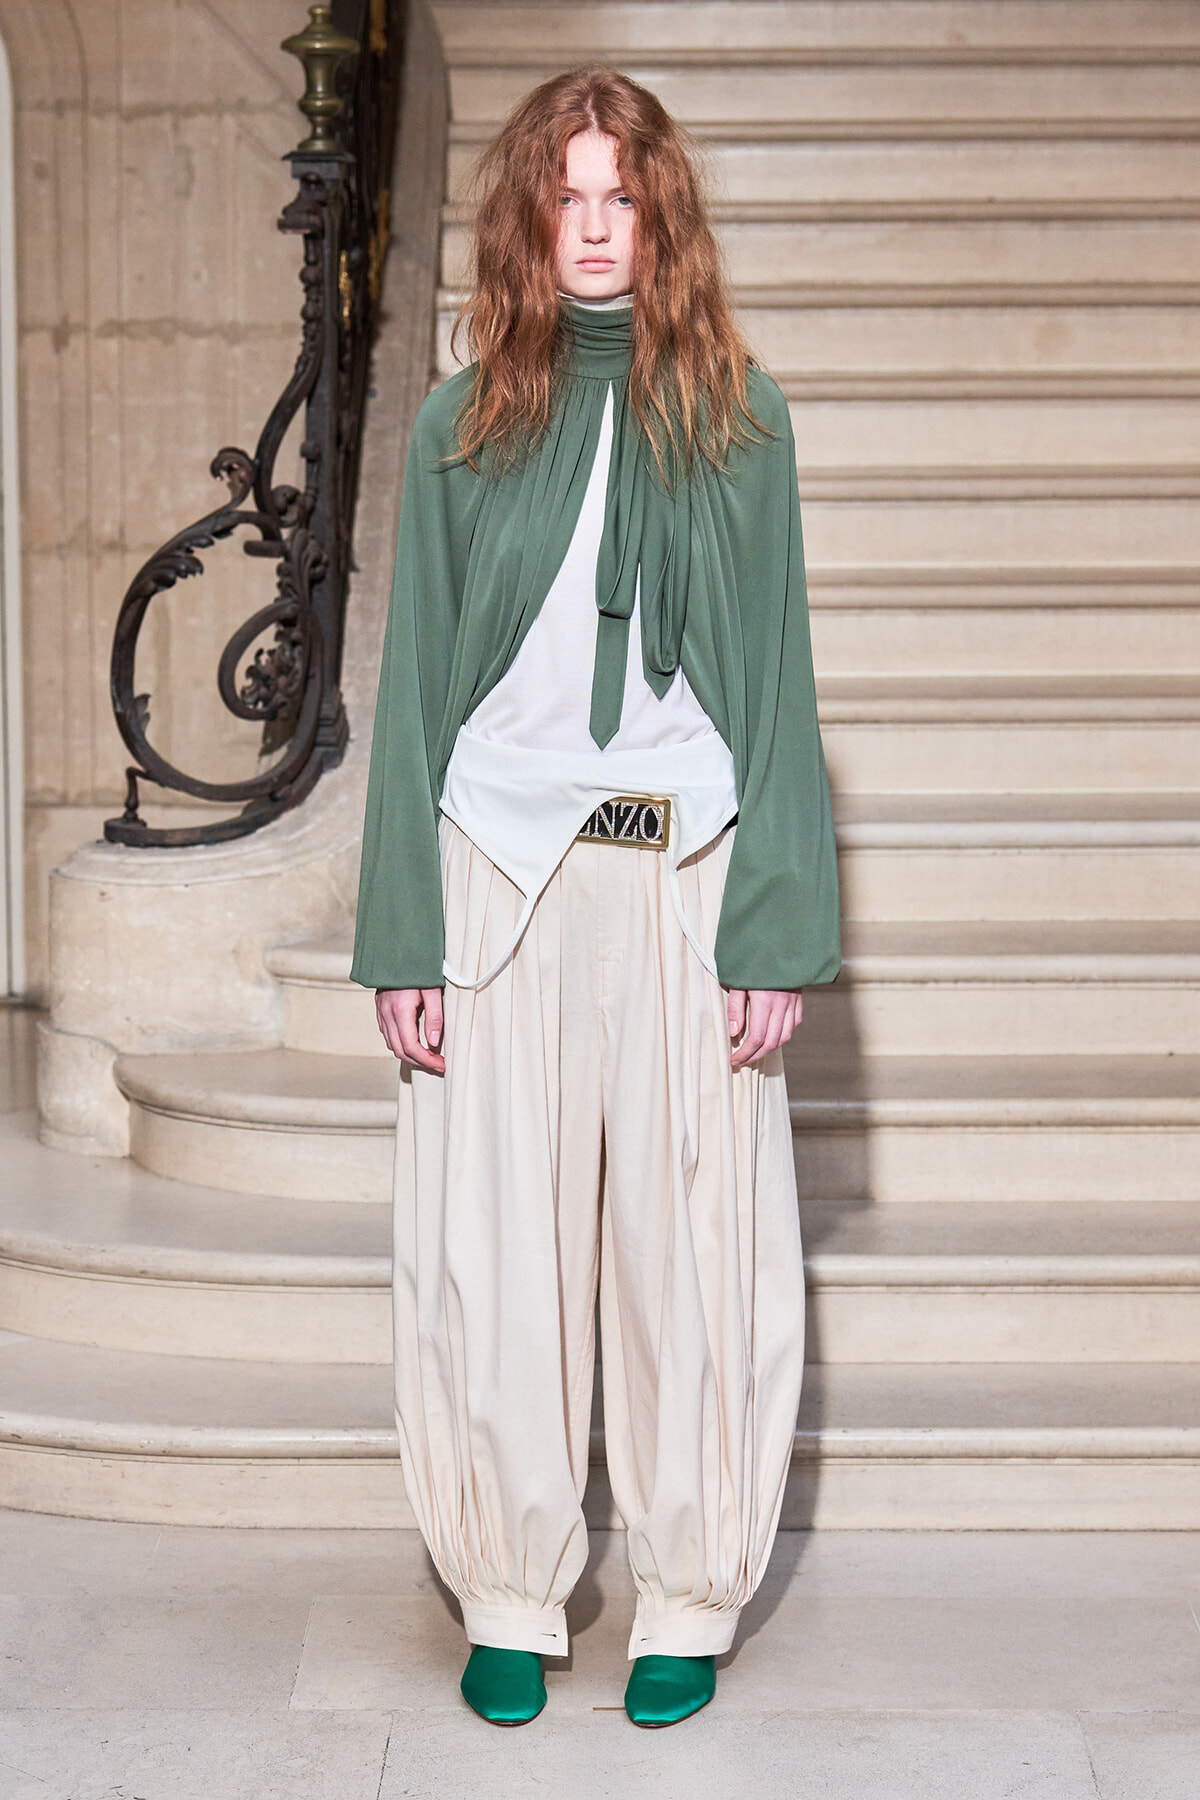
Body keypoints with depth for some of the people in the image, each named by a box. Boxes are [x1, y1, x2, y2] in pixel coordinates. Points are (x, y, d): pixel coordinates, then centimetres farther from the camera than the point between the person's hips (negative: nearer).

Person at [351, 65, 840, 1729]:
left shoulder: (735, 418, 5)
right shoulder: (461, 429, 6)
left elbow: (776, 675, 4)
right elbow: (416, 688, 6)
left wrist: (778, 928, -4)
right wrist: (403, 937, 0)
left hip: (687, 872, 0)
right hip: (502, 872, 1)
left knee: (689, 1240, 2)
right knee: (496, 1247, 3)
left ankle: (688, 1603, 15)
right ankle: (511, 1598, 17)